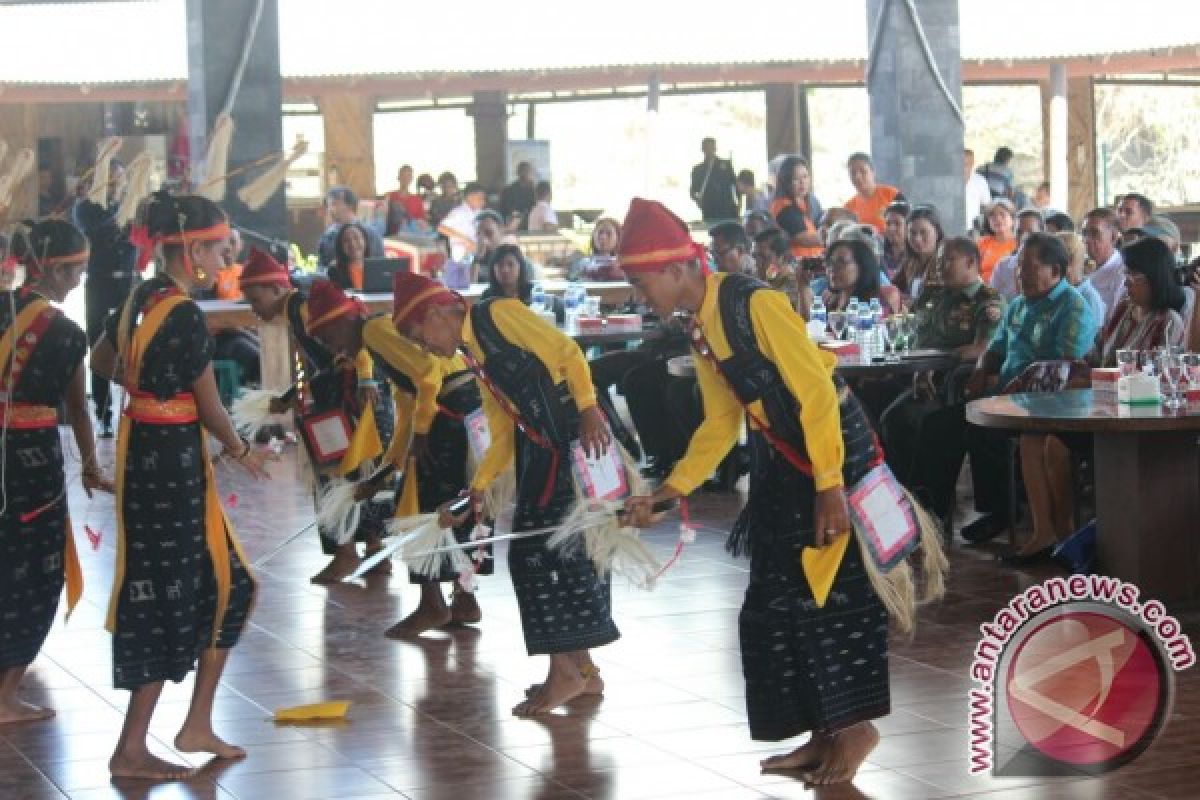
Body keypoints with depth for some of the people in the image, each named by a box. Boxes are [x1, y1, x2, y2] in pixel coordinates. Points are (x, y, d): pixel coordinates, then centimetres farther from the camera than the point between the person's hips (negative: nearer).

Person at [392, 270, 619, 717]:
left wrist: (588, 410, -24)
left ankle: (567, 670, -3)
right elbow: (503, 435, 19)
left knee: (549, 550, -9)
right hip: (541, 454, 10)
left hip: (579, 439, -9)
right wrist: (475, 493, 13)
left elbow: (566, 352, -13)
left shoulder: (499, 314, -5)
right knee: (530, 554, 11)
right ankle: (579, 669, 18)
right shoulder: (476, 356, 20)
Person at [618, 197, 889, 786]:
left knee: (828, 590, -6)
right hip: (782, 460, 9)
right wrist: (664, 494, 6)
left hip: (833, 448, -9)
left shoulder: (754, 305, -21)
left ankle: (855, 727, 7)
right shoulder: (701, 330, 6)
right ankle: (824, 735, 16)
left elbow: (816, 391, -22)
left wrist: (830, 489, -24)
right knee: (775, 600, 8)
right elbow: (721, 425, 12)